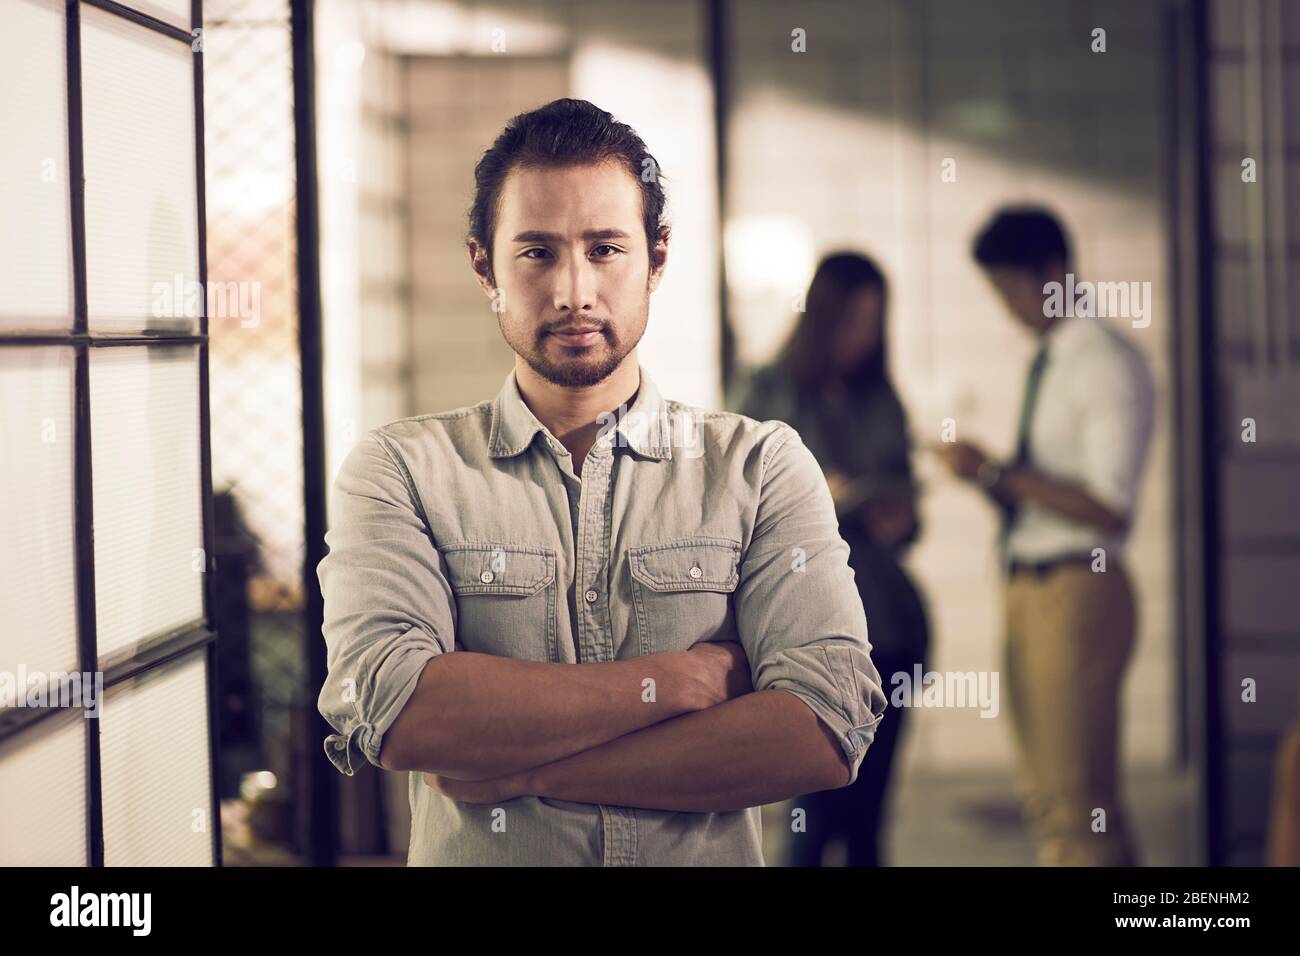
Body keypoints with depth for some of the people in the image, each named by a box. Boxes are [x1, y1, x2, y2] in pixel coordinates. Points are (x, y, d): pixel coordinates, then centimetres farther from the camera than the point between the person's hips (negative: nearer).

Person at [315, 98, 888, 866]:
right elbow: (393, 715, -11)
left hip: (710, 879, 0)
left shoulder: (762, 464, 6)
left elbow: (831, 730, -8)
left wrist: (523, 768, -10)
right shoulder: (399, 470, 4)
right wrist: (684, 679, -10)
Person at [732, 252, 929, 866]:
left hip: (889, 616, 5)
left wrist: (899, 522, -2)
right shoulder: (770, 394, 1)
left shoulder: (881, 401, 14)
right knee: (822, 798, -9)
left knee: (868, 805, 4)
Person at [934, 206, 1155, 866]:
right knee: (1045, 795, 15)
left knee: (1075, 801, -9)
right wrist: (989, 478, 3)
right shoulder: (1046, 364, 15)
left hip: (1076, 590, -10)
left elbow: (1110, 509, -20)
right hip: (1027, 587, 10)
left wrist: (997, 473, -18)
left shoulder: (1109, 366, -11)